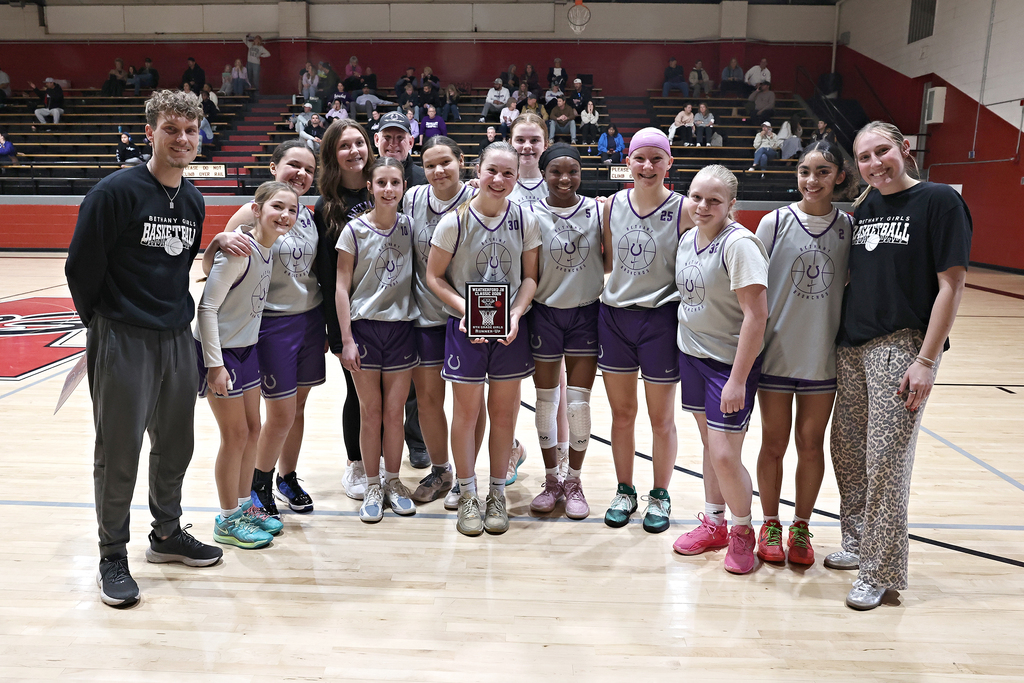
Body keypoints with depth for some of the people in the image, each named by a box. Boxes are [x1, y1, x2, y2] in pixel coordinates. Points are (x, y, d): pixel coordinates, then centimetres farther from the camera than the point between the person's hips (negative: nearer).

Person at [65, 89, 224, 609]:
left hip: (177, 338, 6)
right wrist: (101, 321, 3)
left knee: (175, 445, 15)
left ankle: (166, 535, 34)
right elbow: (81, 265, -8)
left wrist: (177, 313, 14)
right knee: (119, 452, 3)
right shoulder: (117, 191, -12)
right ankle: (113, 557, 19)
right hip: (122, 341, -6)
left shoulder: (194, 201, 8)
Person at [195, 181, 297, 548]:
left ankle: (244, 506, 32)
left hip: (247, 349, 8)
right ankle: (228, 520, 19)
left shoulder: (268, 249, 1)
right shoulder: (239, 252, -23)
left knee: (252, 430, 15)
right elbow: (207, 307, -22)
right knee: (236, 435, 1)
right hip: (220, 351, -8)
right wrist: (215, 364, -22)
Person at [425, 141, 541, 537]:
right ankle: (467, 496, 21)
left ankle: (497, 494, 24)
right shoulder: (455, 222, -8)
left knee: (504, 412, 9)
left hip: (510, 327, 2)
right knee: (467, 411, 5)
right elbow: (434, 276, -3)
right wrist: (466, 309, -16)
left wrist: (516, 314, -11)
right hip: (466, 327, -2)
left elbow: (530, 276, 4)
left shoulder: (525, 220, -2)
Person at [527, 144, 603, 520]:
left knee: (578, 403, 2)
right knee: (546, 400, 8)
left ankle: (573, 481, 21)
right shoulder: (532, 215, -4)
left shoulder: (598, 210, -1)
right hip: (545, 314, 0)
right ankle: (551, 480, 25)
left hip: (586, 313, 0)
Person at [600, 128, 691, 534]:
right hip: (614, 316, 3)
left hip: (661, 318, -3)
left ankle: (660, 496, 28)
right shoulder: (612, 206, 4)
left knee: (661, 418, 9)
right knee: (622, 414, 13)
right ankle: (624, 492, 31)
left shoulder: (683, 210, -7)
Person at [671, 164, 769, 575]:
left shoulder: (739, 243, -19)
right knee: (709, 443, 16)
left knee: (724, 455, -6)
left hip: (730, 360, -7)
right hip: (692, 355, 7)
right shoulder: (687, 240, 5)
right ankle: (714, 524, 31)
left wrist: (738, 380, -22)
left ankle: (742, 532, 18)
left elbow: (756, 315, -22)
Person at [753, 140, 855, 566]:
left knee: (811, 444, 10)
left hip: (823, 356, 1)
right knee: (774, 443, 9)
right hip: (776, 353, -1)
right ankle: (770, 525, 27)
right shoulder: (774, 223, -5)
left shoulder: (849, 227, 0)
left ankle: (801, 527, 28)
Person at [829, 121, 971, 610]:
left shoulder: (940, 201, -7)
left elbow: (951, 283, -11)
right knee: (846, 452, 12)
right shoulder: (863, 208, 12)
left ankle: (881, 571, 13)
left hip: (902, 348, -6)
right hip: (852, 347, 7)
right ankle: (858, 543, 31)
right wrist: (840, 339, 13)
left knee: (886, 461, -3)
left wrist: (927, 360, -15)